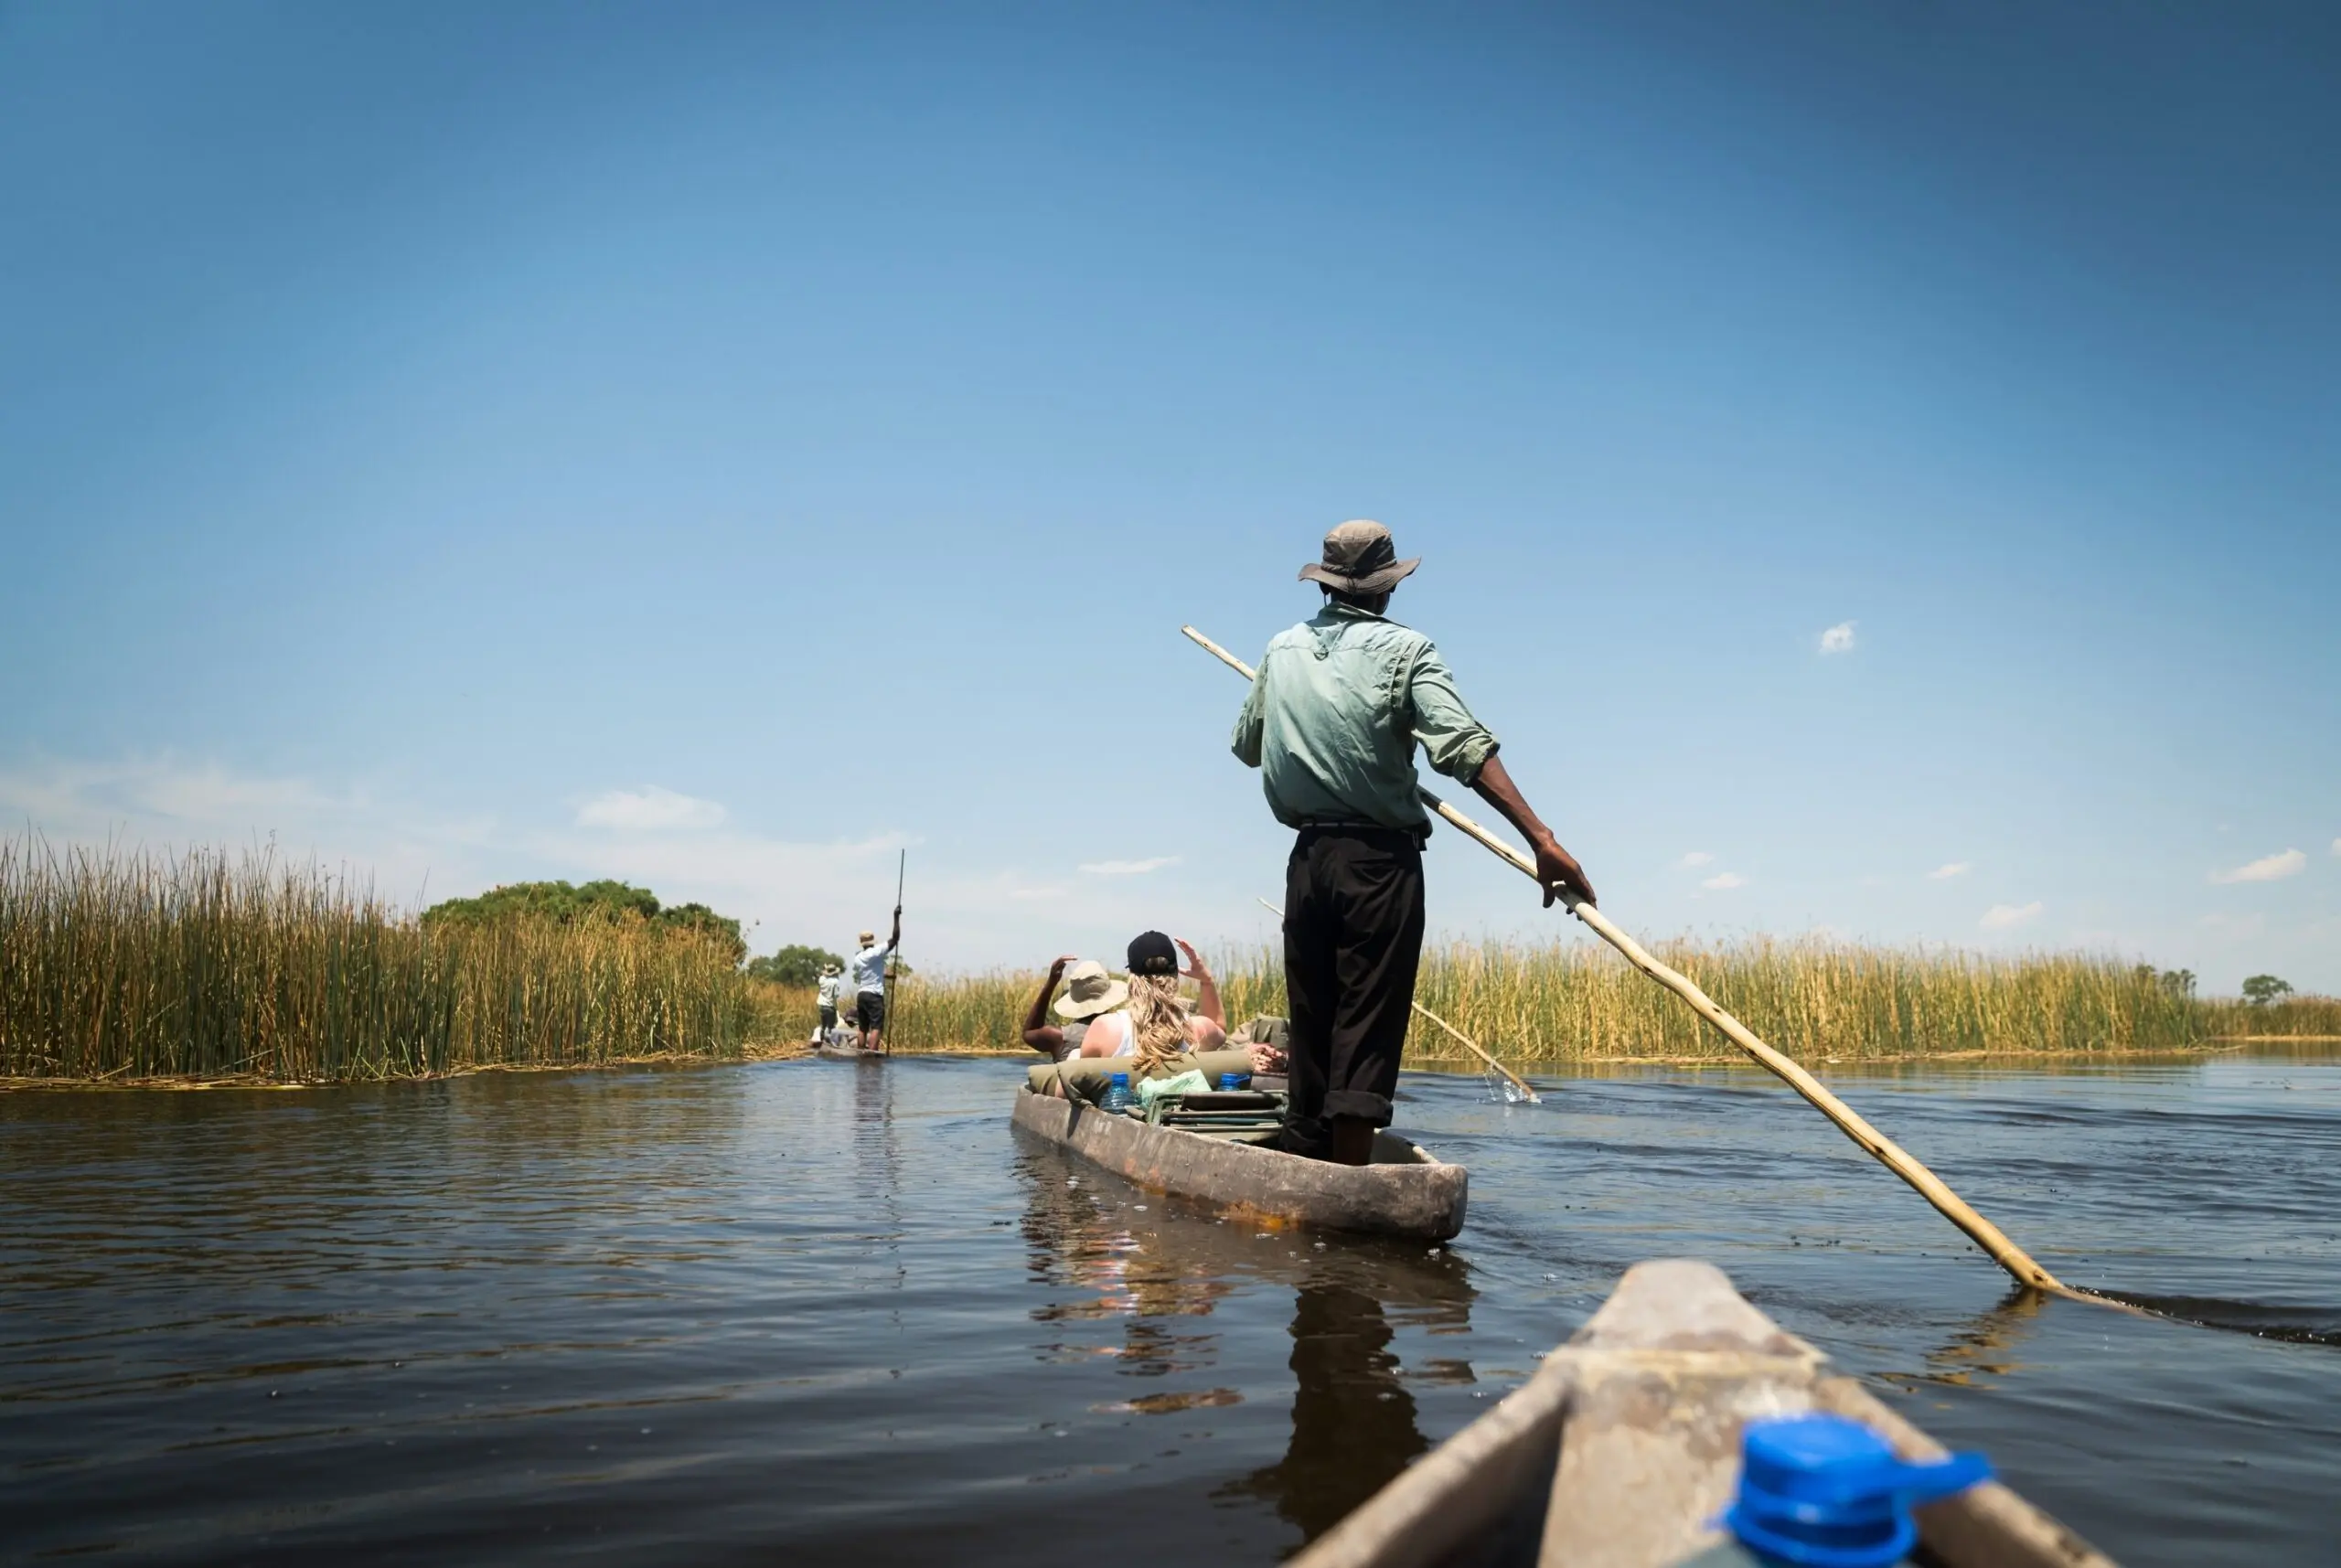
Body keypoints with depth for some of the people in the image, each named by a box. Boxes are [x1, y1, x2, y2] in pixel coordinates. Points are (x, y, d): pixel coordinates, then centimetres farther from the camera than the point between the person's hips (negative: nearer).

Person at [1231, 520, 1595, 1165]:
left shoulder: (1282, 650, 9)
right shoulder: (1404, 649, -5)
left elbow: (1247, 746, 21)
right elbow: (1466, 748, -18)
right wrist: (1541, 839, -23)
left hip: (1307, 857, 5)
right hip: (1381, 861, -4)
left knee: (1311, 1021, 13)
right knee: (1367, 1027, -2)